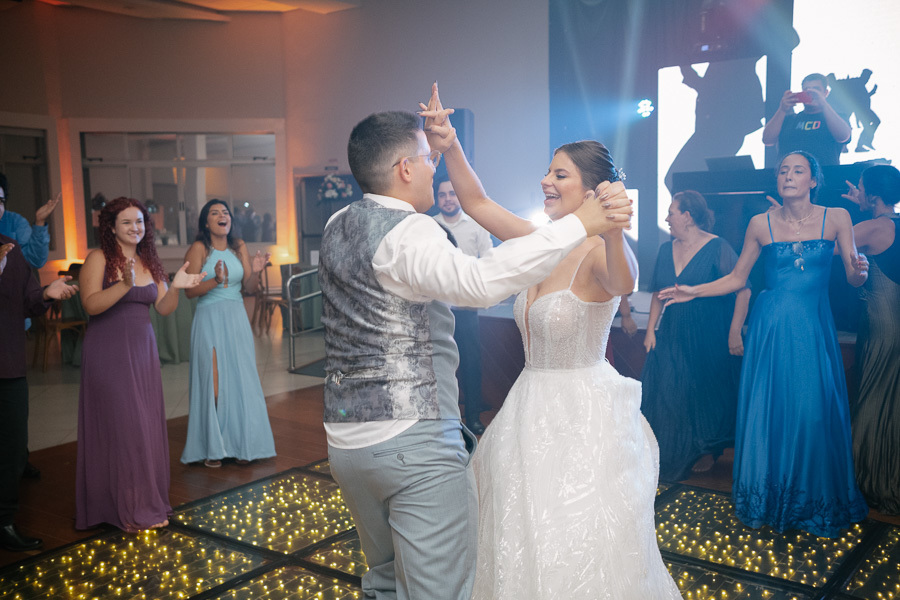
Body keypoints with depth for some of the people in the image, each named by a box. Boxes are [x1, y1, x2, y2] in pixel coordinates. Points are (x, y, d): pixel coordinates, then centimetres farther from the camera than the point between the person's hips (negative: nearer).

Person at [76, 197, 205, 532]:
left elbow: (164, 308, 6)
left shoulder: (149, 262, 10)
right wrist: (124, 285, -30)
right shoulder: (99, 259, -6)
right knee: (119, 425, -4)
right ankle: (125, 508, 8)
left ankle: (147, 501, 18)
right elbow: (91, 304, -18)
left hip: (142, 350, 6)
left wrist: (176, 287, -12)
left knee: (148, 426, 7)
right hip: (108, 352, -6)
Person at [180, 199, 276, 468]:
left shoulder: (239, 247, 8)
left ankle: (240, 443, 14)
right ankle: (211, 448, 7)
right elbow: (190, 291, -9)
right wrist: (216, 280, -23)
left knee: (241, 381, 4)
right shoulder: (199, 249, -4)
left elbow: (249, 288, 7)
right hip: (210, 320, -4)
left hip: (237, 319, 4)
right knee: (214, 383, -3)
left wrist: (255, 272, -12)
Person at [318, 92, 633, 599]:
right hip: (415, 443, -9)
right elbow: (481, 282, -35)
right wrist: (579, 225, -34)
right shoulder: (407, 232, -16)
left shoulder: (338, 226, 10)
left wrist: (436, 148, 30)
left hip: (346, 439, 9)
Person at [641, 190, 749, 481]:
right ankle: (670, 455, 21)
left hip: (709, 341, -5)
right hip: (671, 340, 5)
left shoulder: (717, 248, -12)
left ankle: (707, 452, 27)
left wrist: (734, 333, -19)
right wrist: (651, 330, 6)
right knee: (665, 397, 5)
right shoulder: (666, 250, 6)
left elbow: (743, 290, -16)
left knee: (706, 397, 8)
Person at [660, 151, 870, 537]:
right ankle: (767, 500, 20)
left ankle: (816, 501, 21)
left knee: (814, 411, 0)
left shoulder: (836, 218, 2)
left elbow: (854, 280, 1)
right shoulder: (761, 224, 3)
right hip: (770, 329, 0)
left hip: (813, 329, 0)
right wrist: (693, 292, 2)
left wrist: (859, 270, -22)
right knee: (767, 410, 3)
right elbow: (736, 279, 10)